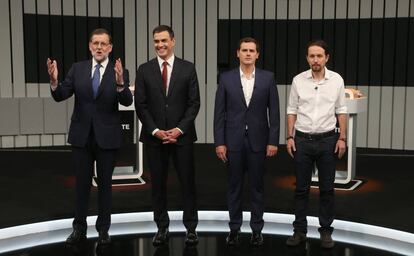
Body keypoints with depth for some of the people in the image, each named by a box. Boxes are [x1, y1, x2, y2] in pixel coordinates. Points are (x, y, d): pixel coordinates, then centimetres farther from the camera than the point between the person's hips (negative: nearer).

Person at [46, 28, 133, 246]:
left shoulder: (119, 72, -6)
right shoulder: (77, 69, 1)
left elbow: (127, 101, -18)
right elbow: (60, 96, -5)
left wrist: (119, 83, -37)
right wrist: (54, 81, -25)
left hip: (107, 136, -2)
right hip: (81, 135, 2)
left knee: (105, 184, 9)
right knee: (82, 183, 11)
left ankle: (103, 229, 21)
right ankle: (79, 229, 22)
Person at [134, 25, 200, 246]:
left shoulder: (188, 68, 2)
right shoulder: (144, 70, 3)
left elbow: (194, 103, -1)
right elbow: (140, 105, 1)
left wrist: (179, 129, -11)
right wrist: (155, 131, -9)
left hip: (181, 135, -1)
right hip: (154, 136, 1)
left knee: (187, 182, 4)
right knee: (158, 184, 7)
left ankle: (191, 228, 16)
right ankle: (162, 227, 19)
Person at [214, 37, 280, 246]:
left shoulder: (268, 78, 0)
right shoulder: (226, 78, 0)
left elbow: (273, 112, 0)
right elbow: (219, 113, 0)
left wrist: (273, 141, -5)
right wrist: (219, 142, -6)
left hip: (258, 140, 0)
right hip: (233, 140, 0)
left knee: (257, 187, 8)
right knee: (234, 186, 9)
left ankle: (256, 229, 20)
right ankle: (234, 228, 21)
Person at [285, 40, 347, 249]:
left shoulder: (337, 80, -1)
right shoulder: (298, 80, -2)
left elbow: (341, 111, 3)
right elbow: (292, 111, 3)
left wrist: (342, 138, -2)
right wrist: (289, 137, -3)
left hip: (327, 139, 0)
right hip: (302, 140, 0)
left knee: (327, 188, 7)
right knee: (301, 188, 7)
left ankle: (326, 230, 19)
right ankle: (299, 230, 17)